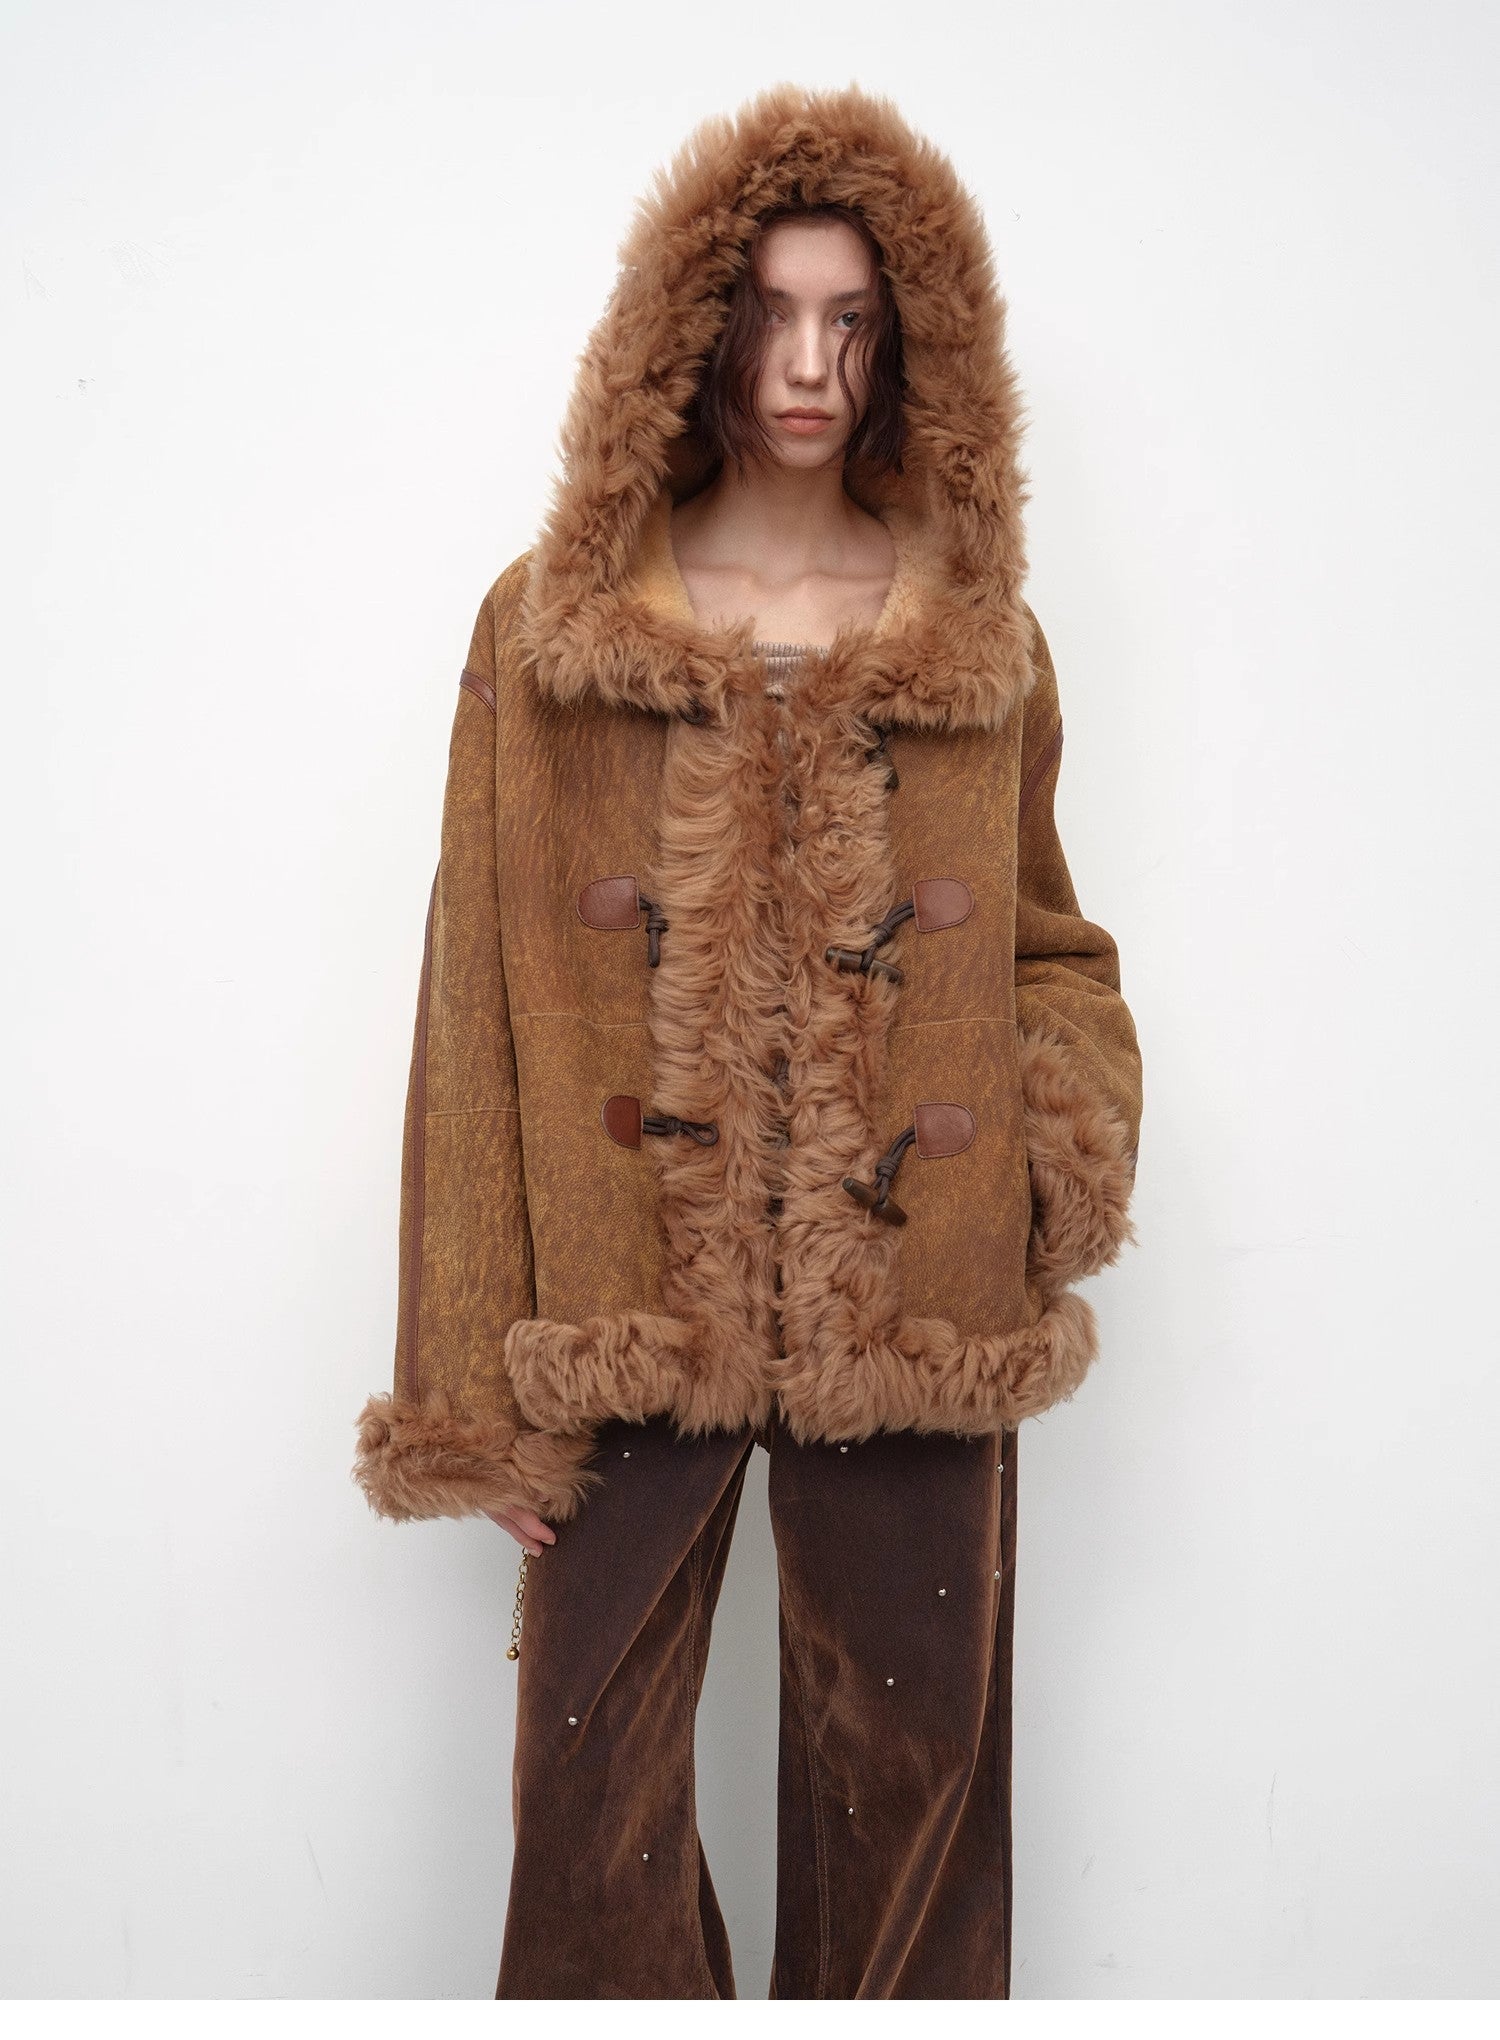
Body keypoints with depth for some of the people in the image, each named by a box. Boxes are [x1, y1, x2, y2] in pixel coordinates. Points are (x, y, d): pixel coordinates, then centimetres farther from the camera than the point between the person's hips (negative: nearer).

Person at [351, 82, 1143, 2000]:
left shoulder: (983, 637, 7)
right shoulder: (545, 633, 1)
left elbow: (1046, 937, 17)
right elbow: (479, 1002, -1)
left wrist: (1077, 1124, -6)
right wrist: (466, 1384, -4)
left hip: (917, 1321, 2)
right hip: (632, 1310, -1)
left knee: (906, 1772, 12)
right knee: (593, 1786, 6)